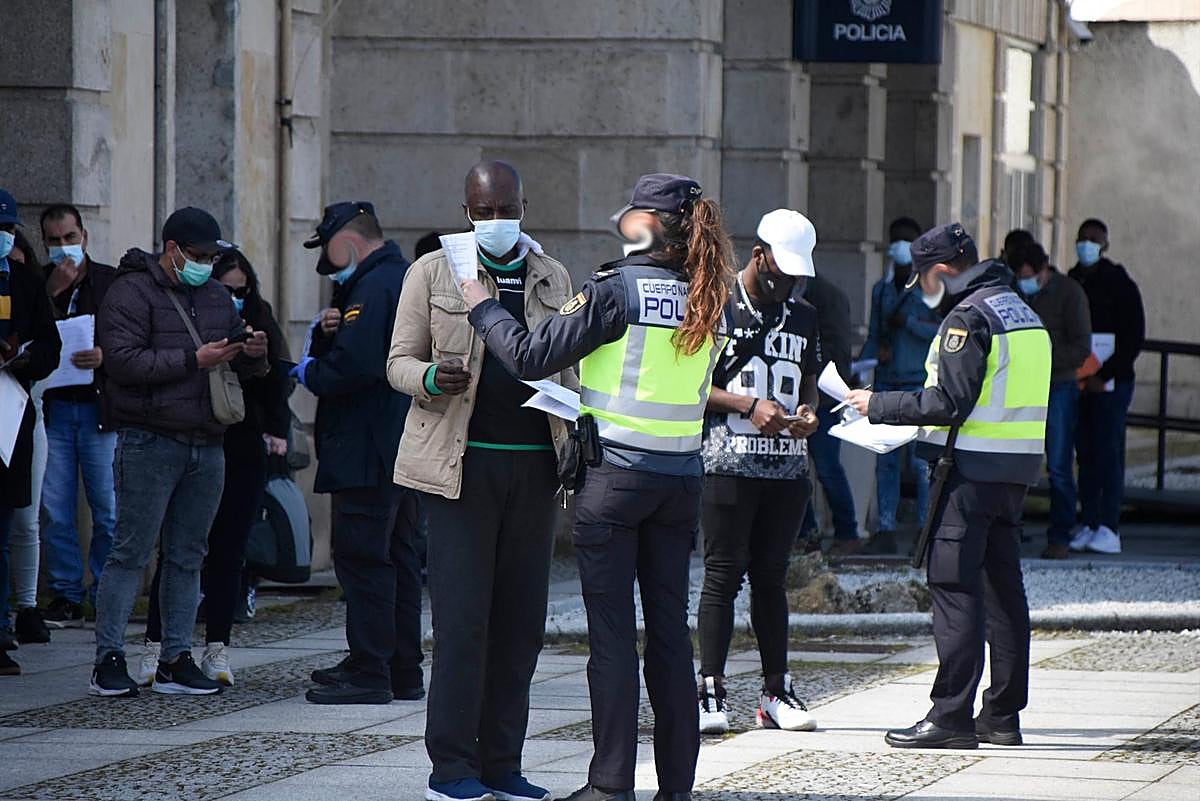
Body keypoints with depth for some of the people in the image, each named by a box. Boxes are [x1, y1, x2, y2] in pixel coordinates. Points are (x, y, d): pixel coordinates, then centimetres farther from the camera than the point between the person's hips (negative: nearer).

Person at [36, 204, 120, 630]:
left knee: (109, 510, -2)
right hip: (53, 409, 2)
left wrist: (107, 356, -16)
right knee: (55, 511, 0)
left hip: (100, 407, -2)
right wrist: (51, 292, -10)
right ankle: (66, 595, 7)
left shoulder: (112, 282, 5)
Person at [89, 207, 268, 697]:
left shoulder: (216, 297, 19)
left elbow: (246, 367, 26)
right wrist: (194, 360, -18)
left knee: (187, 556, 7)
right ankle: (108, 659, -5)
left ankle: (176, 660, 11)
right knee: (131, 552, -7)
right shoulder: (132, 292, -3)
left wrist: (253, 353, 1)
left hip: (207, 445, 7)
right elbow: (123, 361, -16)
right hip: (150, 442, -7)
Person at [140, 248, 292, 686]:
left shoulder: (259, 321, 7)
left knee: (228, 551, 4)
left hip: (243, 454, 3)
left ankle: (217, 649, 8)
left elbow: (277, 382, 12)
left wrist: (277, 430, 2)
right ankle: (156, 646, 3)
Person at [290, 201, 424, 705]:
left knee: (361, 557, -8)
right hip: (403, 449, 11)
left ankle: (369, 673, -9)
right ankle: (403, 671, 18)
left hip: (367, 451, -11)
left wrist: (310, 373, -9)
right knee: (397, 557, 13)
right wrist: (327, 330, 0)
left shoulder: (374, 286, -15)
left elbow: (354, 364, -26)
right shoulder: (406, 278, 19)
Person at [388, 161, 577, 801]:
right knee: (461, 616, -8)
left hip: (534, 460, 4)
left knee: (521, 617, 4)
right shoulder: (433, 273, 5)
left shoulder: (552, 279, 16)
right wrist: (431, 378, -18)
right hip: (460, 461, -4)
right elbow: (399, 361, 5)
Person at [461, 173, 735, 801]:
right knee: (670, 631, 9)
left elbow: (531, 357, -12)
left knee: (612, 634, -2)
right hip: (682, 478, 5)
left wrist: (482, 307, 3)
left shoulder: (616, 290, -13)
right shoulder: (709, 302, 5)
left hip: (614, 475, -5)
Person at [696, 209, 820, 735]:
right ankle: (710, 691, -4)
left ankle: (776, 691, 11)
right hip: (729, 466, -5)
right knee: (723, 574, -6)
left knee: (771, 575, 8)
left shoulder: (803, 317, 16)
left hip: (787, 468, 5)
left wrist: (807, 411, 2)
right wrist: (749, 406, -14)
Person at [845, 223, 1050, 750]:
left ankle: (951, 716, -11)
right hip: (1018, 468, 9)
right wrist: (910, 417, 21)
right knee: (1002, 587, 12)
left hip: (974, 468, -9)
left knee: (954, 586, -8)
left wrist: (878, 406, -8)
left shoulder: (968, 317, -12)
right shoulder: (1024, 314, 16)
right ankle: (1003, 715, 14)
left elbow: (949, 403, -18)